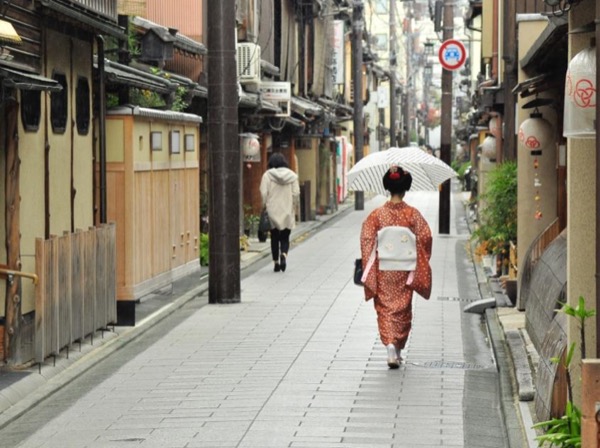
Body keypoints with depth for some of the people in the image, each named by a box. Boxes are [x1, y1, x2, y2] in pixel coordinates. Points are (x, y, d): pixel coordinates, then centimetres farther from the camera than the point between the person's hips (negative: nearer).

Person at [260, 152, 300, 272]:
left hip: (273, 212, -1)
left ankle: (276, 262, 9)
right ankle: (284, 255, -18)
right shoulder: (292, 175, 0)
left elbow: (264, 193, -10)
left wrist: (265, 206, 1)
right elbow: (296, 194, -1)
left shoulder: (267, 175, -6)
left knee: (275, 238, 10)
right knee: (285, 237, 9)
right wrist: (293, 207, 9)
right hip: (287, 212, 1)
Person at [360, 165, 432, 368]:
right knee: (402, 309, 13)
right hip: (404, 271, 0)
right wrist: (418, 266, 5)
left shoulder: (377, 214, -5)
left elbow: (367, 240, -7)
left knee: (385, 308, 6)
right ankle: (397, 349, 17)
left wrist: (369, 266, 0)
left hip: (383, 270, 0)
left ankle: (390, 345, -12)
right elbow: (425, 238, -8)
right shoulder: (413, 214, -6)